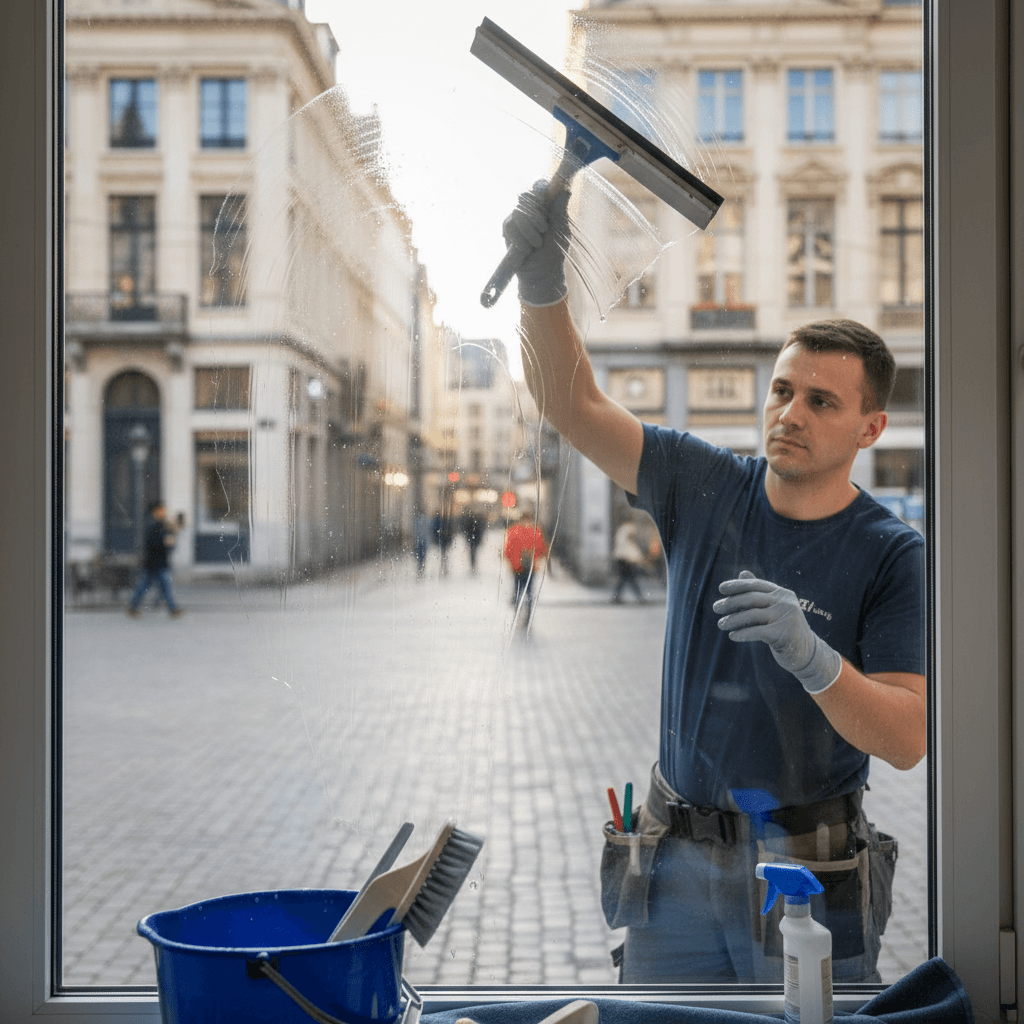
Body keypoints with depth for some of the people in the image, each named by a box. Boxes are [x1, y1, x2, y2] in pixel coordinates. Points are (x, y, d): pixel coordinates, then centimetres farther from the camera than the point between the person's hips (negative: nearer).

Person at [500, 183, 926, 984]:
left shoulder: (892, 556, -9)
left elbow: (907, 739, -16)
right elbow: (572, 405, -9)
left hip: (804, 865, -2)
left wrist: (811, 656, -34)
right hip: (677, 856, 3)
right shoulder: (705, 488, -1)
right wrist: (543, 284, -27)